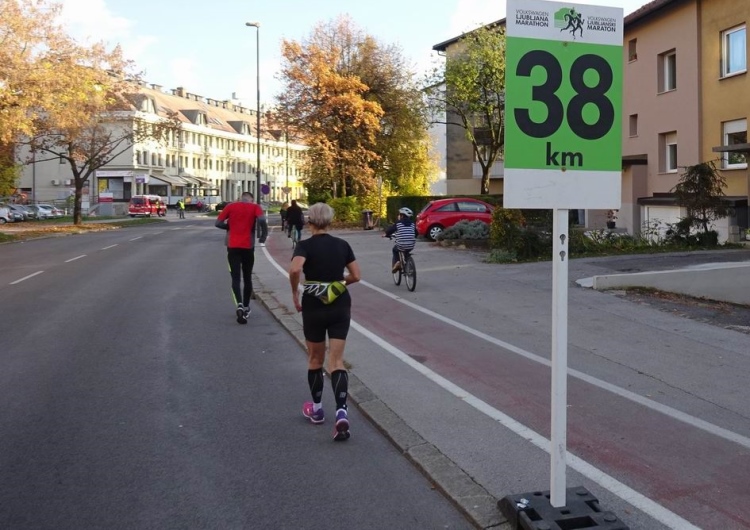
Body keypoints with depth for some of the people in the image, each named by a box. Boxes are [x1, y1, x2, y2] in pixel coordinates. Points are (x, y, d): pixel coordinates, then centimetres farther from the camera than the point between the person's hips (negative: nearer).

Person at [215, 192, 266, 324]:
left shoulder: (230, 206, 5)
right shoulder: (255, 207, 2)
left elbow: (218, 223, 1)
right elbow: (262, 220, -16)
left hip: (233, 247, 0)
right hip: (248, 247, 0)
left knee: (235, 277, -1)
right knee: (247, 278, 15)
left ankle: (239, 305, -23)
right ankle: (246, 307, 23)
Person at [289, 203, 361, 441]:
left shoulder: (305, 246, -9)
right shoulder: (342, 245, 3)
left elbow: (295, 269, -27)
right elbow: (356, 276, 6)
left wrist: (295, 292, -11)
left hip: (314, 307, -2)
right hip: (340, 307, 2)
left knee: (315, 360, 17)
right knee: (336, 361, 2)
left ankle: (317, 409, 30)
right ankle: (342, 413, -15)